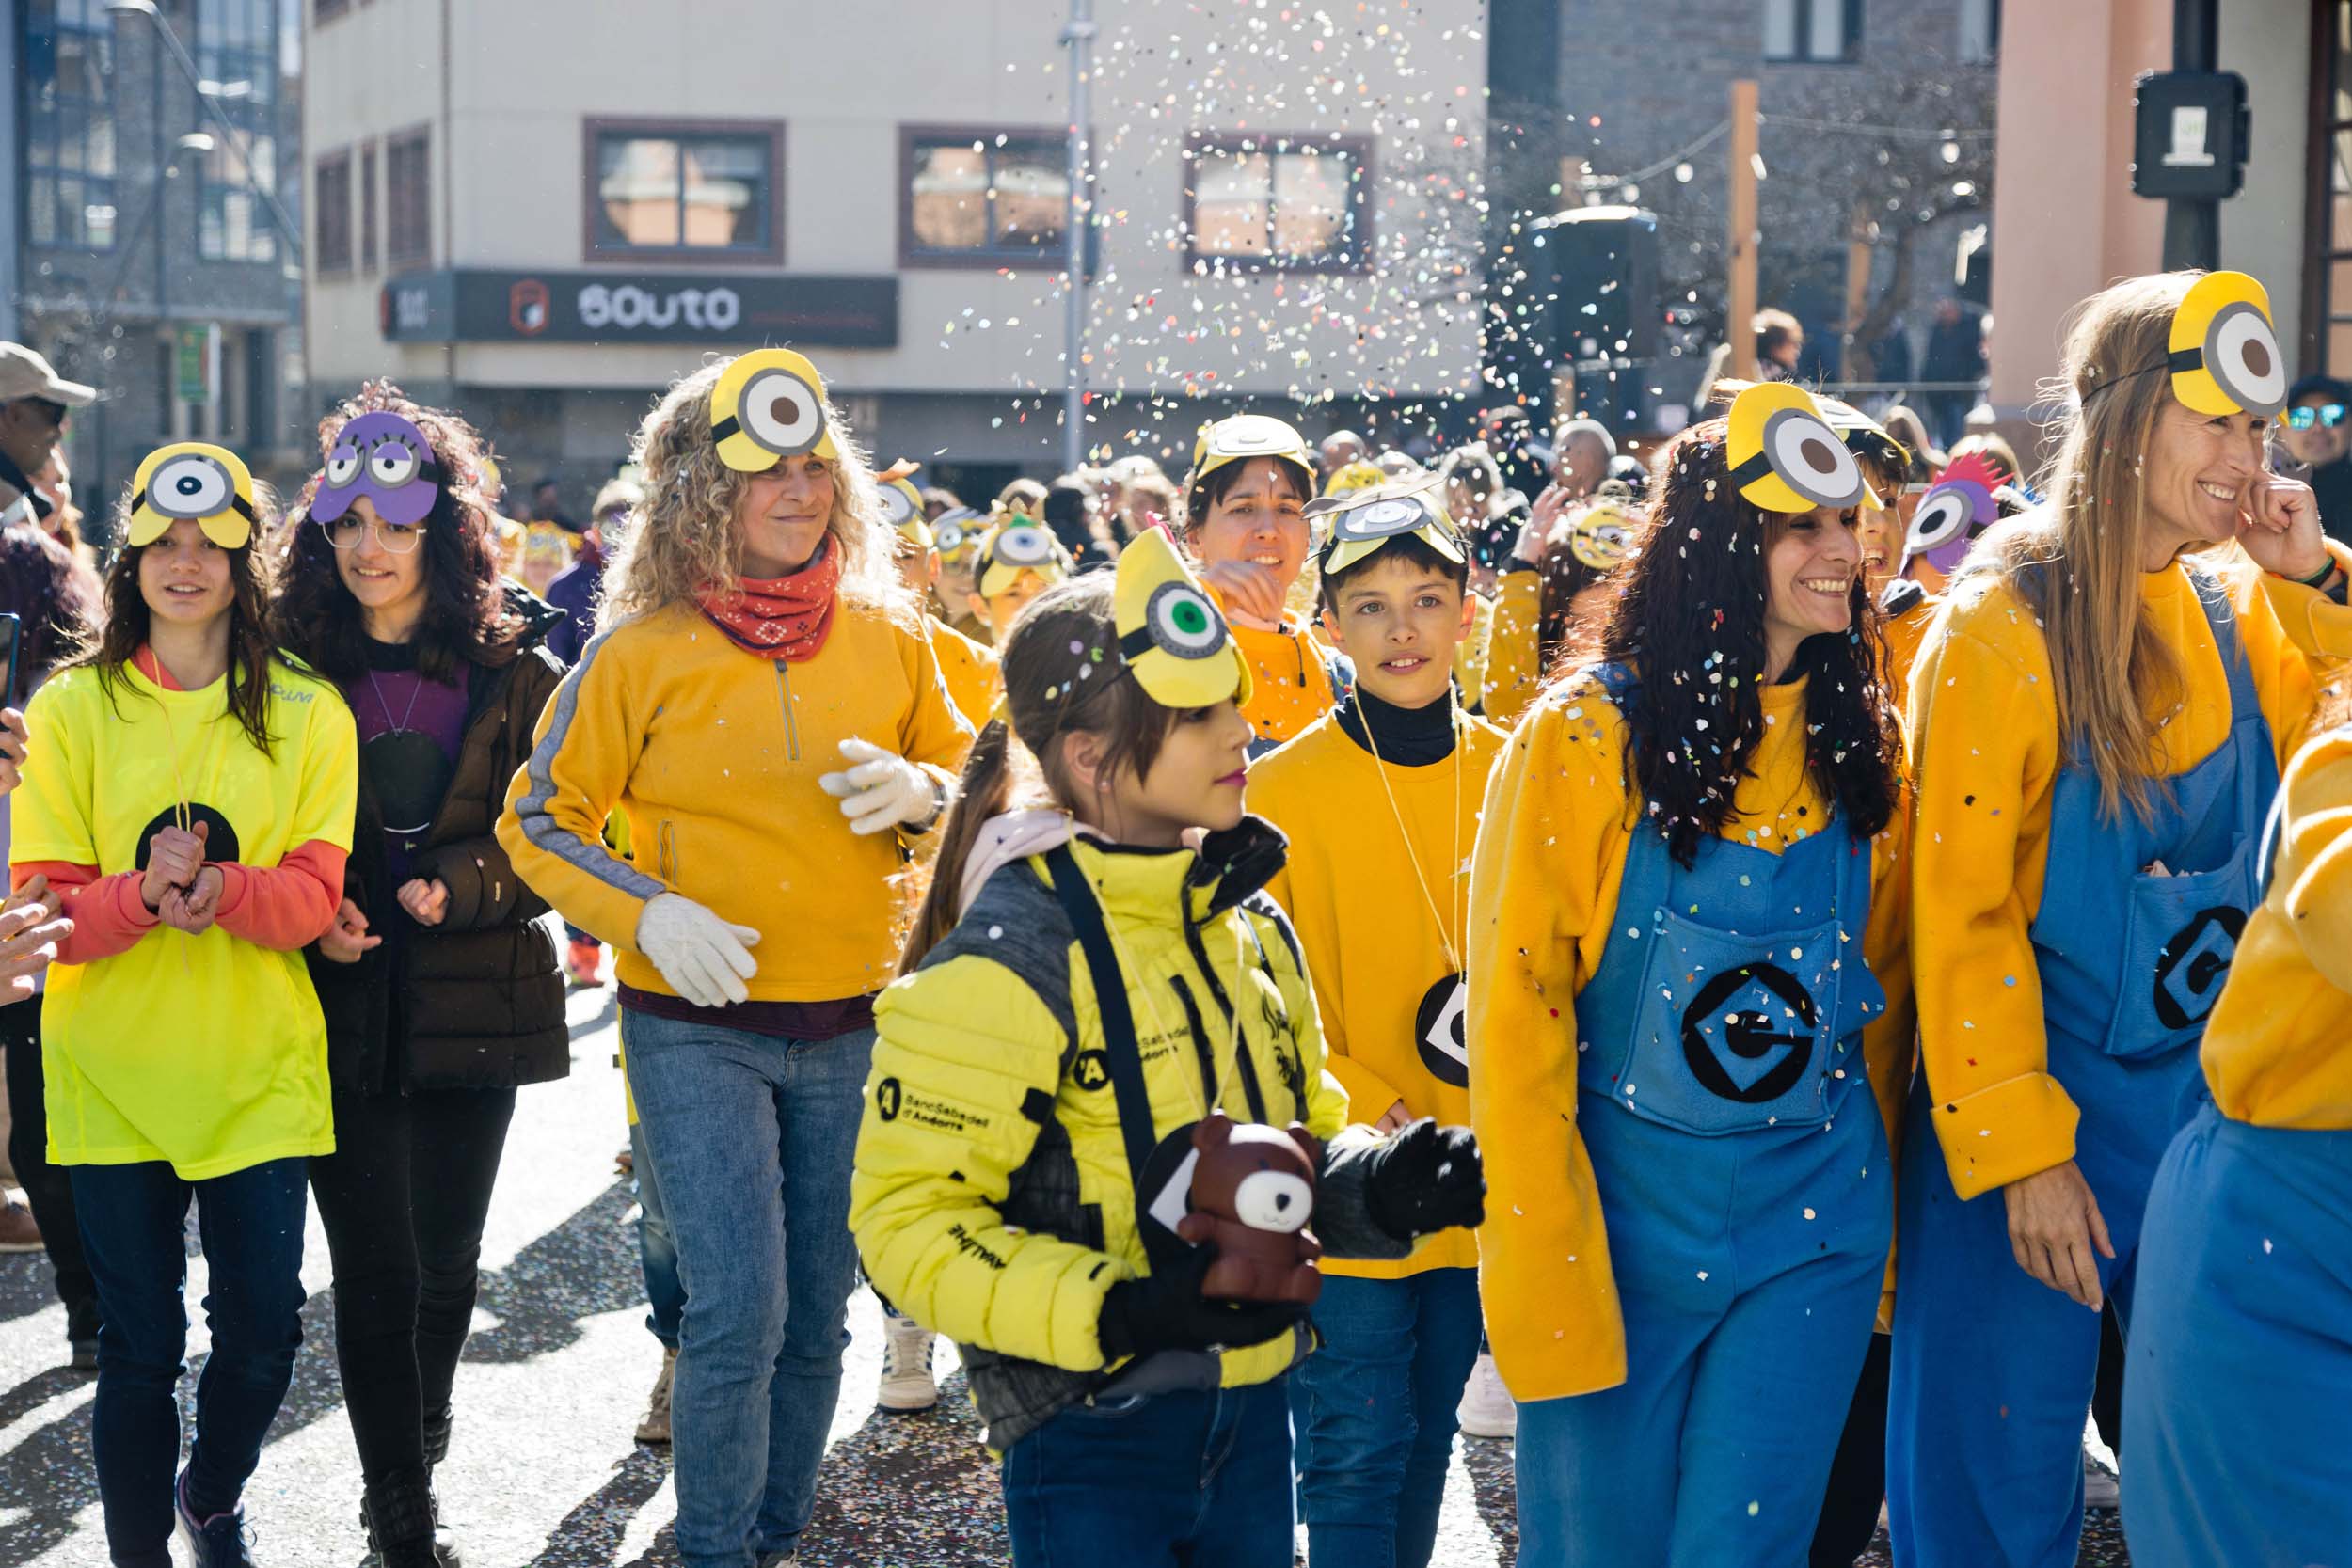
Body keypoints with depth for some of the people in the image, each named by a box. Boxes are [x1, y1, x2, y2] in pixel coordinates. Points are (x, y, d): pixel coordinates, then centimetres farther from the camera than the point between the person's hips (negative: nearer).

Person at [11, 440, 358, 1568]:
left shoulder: (307, 712, 2)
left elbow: (313, 894, -4)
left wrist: (224, 891, -25)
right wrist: (144, 892, -24)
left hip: (260, 1071, 1)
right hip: (113, 1072, -1)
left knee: (262, 1333, 4)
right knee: (139, 1341, 3)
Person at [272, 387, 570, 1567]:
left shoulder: (514, 670, 2)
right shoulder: (296, 667, 3)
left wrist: (462, 886, -15)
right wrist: (312, 914, -9)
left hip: (474, 1001, 1)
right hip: (343, 1001, 0)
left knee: (448, 1250, 9)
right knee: (373, 1259, -2)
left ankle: (419, 1435, 37)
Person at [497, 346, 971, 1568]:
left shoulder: (885, 636, 3)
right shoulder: (643, 652, -6)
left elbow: (965, 772, 15)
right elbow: (536, 821, 0)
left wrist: (919, 793, -8)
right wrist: (646, 912, -16)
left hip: (848, 1029, 3)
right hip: (696, 1026, -3)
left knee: (817, 1315, 11)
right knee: (737, 1308, -11)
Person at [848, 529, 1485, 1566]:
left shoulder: (1249, 926, 8)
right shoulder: (1008, 958, -16)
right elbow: (907, 1219, -15)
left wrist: (1379, 1184, -3)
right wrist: (1118, 1313, -25)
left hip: (1252, 1411, 7)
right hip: (1093, 1436, -7)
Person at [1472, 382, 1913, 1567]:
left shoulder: (1861, 743, 4)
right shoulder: (1580, 743, -9)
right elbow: (1515, 1032, -9)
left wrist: (1883, 1231, 13)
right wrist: (1551, 1292, -12)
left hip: (1812, 1235, 3)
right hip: (1615, 1231, -2)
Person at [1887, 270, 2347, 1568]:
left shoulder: (2236, 610, 4)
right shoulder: (2007, 627, -13)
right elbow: (1961, 908, -13)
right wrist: (2018, 1150, -14)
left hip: (2214, 1101, 6)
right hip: (2040, 1110, -5)